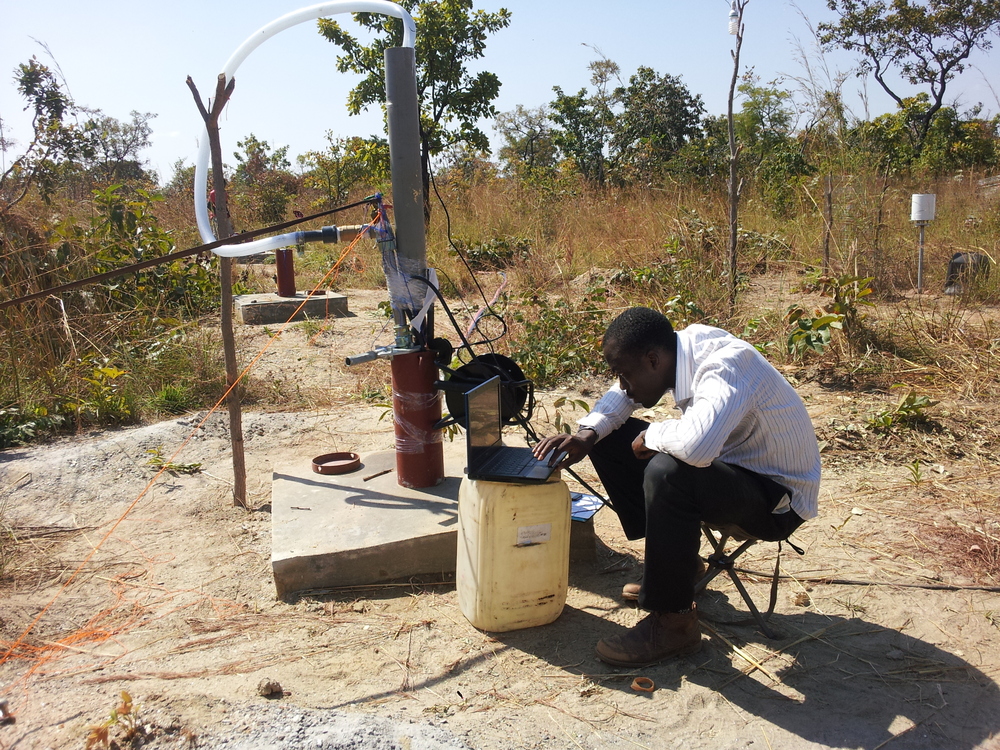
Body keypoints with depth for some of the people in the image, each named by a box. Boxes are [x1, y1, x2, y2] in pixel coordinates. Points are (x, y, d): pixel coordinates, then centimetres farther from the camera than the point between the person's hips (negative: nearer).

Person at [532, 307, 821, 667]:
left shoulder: (726, 365, -31)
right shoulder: (684, 344, -7)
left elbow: (697, 445, -49)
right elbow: (620, 396, 9)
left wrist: (651, 436, -26)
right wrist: (587, 434, -11)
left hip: (777, 498, -8)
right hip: (728, 461, 9)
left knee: (667, 473, -36)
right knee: (610, 440, 3)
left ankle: (673, 622, -17)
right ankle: (677, 561, 11)